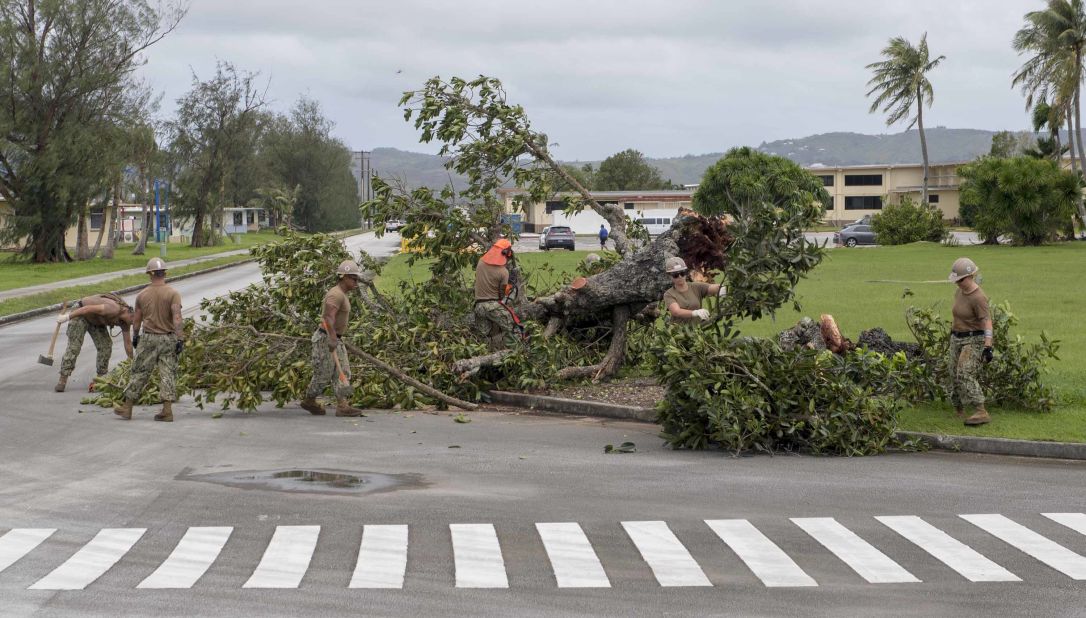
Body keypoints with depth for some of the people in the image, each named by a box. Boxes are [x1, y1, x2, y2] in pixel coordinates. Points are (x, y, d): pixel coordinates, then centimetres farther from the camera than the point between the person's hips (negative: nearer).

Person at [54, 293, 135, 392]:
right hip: (81, 313, -8)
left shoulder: (126, 319, -7)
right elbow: (90, 308, -34)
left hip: (96, 321, 8)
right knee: (74, 347, -15)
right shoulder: (115, 309, -34)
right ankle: (62, 380, -16)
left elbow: (128, 342, 1)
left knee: (106, 346, -1)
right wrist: (67, 317, -32)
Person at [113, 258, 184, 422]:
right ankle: (167, 410, -4)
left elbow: (137, 319, 11)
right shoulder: (173, 294, -6)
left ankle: (127, 408, 13)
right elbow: (177, 318, -16)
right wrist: (180, 339, -16)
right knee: (168, 373, 1)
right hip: (168, 338, -1)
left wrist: (135, 336, 25)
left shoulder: (142, 295, 3)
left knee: (140, 372, 8)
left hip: (148, 338, 1)